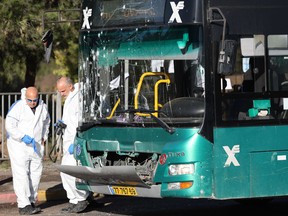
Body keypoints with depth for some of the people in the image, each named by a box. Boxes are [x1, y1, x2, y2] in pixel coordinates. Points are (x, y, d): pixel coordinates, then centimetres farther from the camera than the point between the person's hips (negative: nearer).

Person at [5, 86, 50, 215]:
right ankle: (23, 205, -14)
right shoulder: (18, 107, -13)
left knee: (35, 174, 8)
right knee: (21, 175, -11)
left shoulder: (42, 107, 7)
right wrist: (23, 137, -24)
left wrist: (43, 137, 14)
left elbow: (46, 122, 25)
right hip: (19, 145, -6)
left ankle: (32, 202, 19)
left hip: (35, 145, 6)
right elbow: (9, 125, -16)